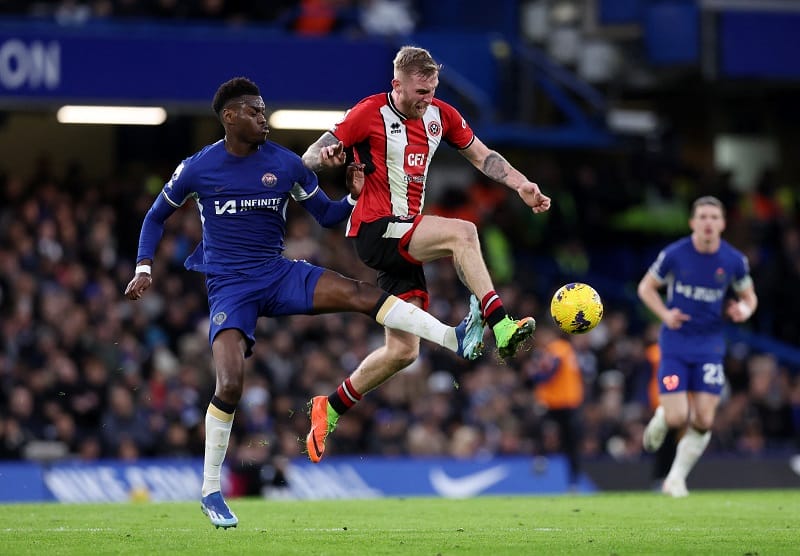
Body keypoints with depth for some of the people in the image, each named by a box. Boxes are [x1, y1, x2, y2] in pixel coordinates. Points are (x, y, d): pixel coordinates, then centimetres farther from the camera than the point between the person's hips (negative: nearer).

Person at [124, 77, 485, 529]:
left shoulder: (286, 164, 2)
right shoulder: (198, 169, -2)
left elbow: (328, 216, 9)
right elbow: (157, 215, 14)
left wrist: (356, 197, -12)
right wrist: (144, 268, 2)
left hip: (279, 275, 2)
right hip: (229, 288, -2)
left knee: (359, 293, -23)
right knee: (231, 384, -20)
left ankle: (456, 339, -33)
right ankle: (211, 491, -5)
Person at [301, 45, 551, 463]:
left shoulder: (440, 115, 8)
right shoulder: (370, 113, -10)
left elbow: (482, 156, 17)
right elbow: (309, 158, -10)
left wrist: (521, 185, 2)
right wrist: (324, 157, -34)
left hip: (405, 237, 7)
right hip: (374, 229, -7)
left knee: (402, 352, 4)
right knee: (461, 232, -30)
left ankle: (331, 409, 19)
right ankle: (500, 326, -35)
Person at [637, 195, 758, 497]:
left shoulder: (734, 261, -5)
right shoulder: (674, 254, -10)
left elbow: (749, 297, 10)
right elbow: (646, 287, 4)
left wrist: (744, 309, -14)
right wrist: (665, 314, -13)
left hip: (710, 345, 2)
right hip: (675, 345, -2)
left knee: (703, 421, -5)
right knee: (677, 418, -11)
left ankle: (676, 477, 16)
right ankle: (660, 418, 27)